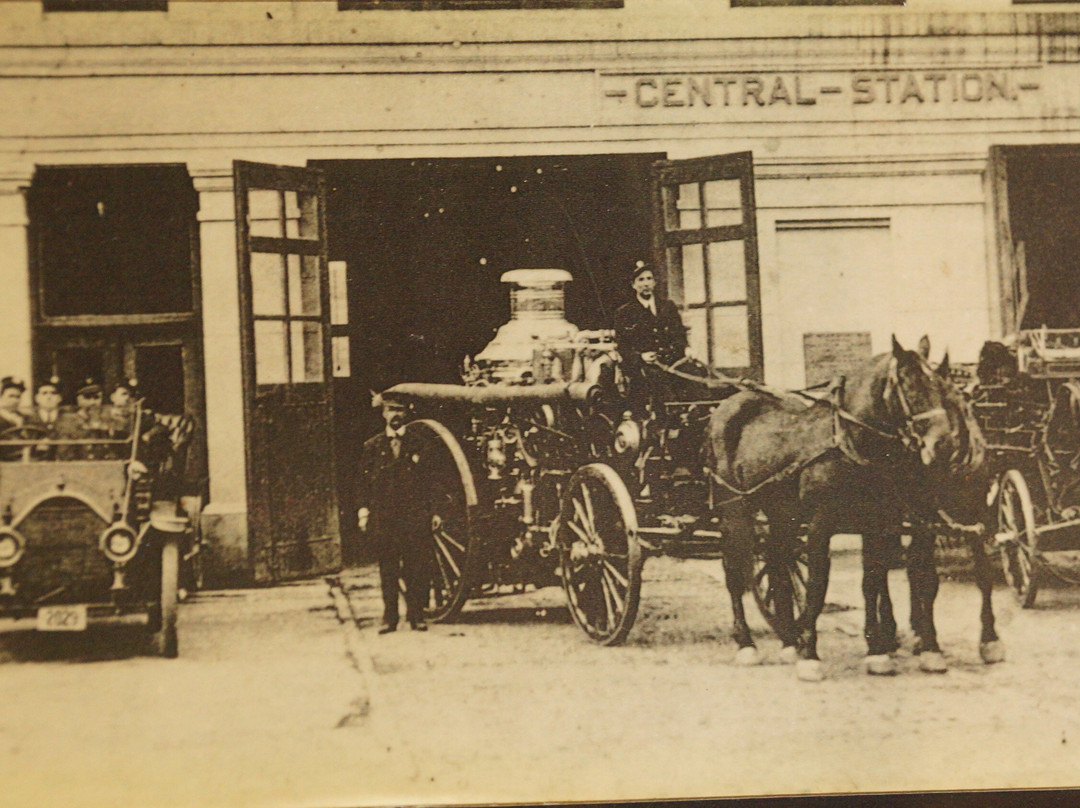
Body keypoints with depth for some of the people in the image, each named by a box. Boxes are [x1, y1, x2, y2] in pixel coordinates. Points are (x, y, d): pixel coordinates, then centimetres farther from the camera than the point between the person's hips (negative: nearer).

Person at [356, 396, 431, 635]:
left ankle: (416, 615, 5)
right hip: (382, 515, 1)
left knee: (416, 566, -3)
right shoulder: (372, 446, 11)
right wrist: (363, 510, -1)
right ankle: (389, 617, 6)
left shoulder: (417, 444, 9)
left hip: (413, 514, -1)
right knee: (387, 568, 2)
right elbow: (363, 482, 10)